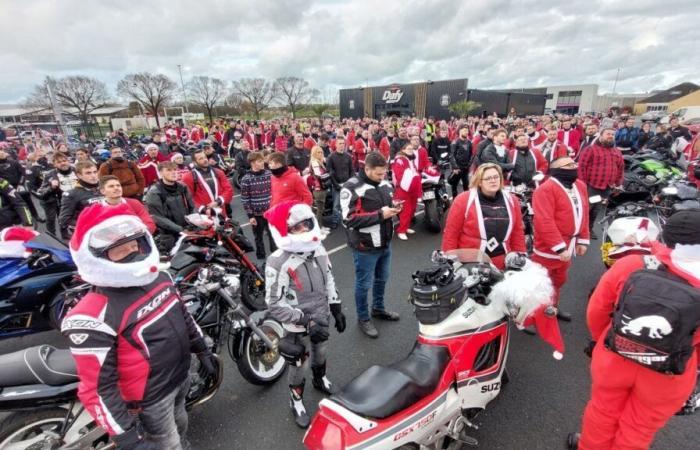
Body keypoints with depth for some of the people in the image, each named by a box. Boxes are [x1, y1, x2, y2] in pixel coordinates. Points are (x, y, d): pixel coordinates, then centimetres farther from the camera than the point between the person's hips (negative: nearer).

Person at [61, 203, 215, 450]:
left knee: (180, 426, 32)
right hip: (151, 397, -7)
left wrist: (202, 350, 14)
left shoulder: (158, 276, -6)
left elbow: (182, 314, 9)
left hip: (182, 375, 7)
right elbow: (99, 388, -26)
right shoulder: (94, 317, -30)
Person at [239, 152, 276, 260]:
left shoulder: (269, 174, -1)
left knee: (273, 235, 8)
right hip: (256, 214, -2)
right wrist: (250, 215, -10)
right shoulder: (246, 179, -10)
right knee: (258, 238, 13)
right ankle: (261, 258, 28)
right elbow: (245, 199, -8)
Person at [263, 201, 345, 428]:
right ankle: (296, 400, 46)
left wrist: (336, 310, 6)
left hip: (322, 318, 6)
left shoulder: (318, 248, -9)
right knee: (300, 365, 17)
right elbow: (275, 304, -27)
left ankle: (320, 380, 61)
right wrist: (307, 321, -29)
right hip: (298, 327, -6)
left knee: (321, 354, 30)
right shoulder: (278, 262, -30)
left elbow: (329, 280, 4)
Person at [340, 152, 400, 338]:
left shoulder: (385, 184, 4)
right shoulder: (352, 188, -19)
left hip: (385, 243, 7)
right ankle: (363, 319, 29)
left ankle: (378, 309, 45)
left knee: (382, 279, 23)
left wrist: (394, 208, -5)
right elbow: (350, 219, -23)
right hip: (365, 247, -7)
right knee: (364, 284, 9)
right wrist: (380, 215, -25)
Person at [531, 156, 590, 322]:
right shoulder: (546, 189, -20)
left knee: (559, 279, 25)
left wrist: (583, 240, 11)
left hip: (568, 245, 9)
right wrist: (559, 247, -26)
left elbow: (583, 214, 14)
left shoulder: (580, 186, 8)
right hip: (549, 247, -9)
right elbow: (545, 222, -26)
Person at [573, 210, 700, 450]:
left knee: (603, 411, 27)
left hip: (612, 360, 1)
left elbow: (597, 308, -8)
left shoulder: (629, 265, -21)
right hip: (665, 380, -1)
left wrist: (599, 337, 12)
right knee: (638, 429, 24)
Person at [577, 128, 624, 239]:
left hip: (607, 188, 6)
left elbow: (621, 168, 21)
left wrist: (618, 183, 15)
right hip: (591, 186, -6)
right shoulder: (591, 149, -5)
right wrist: (583, 183, -14)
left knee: (596, 210, 13)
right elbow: (582, 166, -11)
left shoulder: (617, 152, 15)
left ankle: (589, 228, 23)